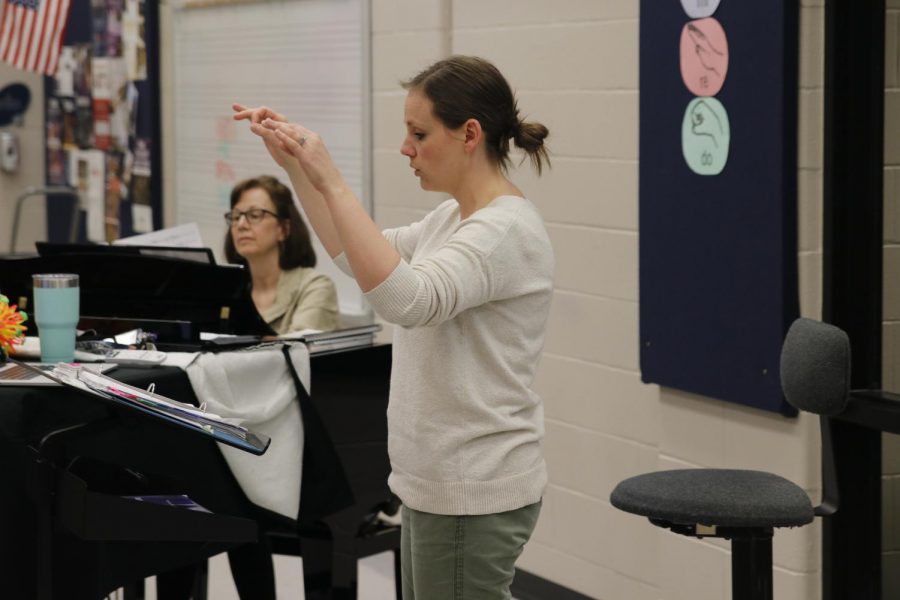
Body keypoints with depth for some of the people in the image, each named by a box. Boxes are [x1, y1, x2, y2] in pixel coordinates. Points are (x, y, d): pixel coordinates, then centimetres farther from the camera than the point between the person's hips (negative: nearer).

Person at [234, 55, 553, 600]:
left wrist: (332, 183, -35)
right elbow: (360, 257, 23)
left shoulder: (506, 230, -21)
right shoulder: (456, 218, 10)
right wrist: (295, 167, 13)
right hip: (441, 484, 10)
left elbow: (408, 299, -37)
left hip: (472, 495, -10)